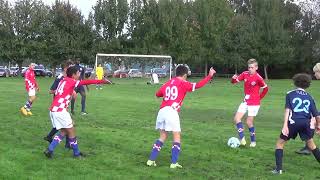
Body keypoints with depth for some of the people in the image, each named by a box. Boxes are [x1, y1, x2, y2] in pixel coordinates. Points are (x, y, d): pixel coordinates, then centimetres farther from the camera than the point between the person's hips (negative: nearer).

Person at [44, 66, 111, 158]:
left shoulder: (63, 80, 16)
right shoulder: (71, 81, -8)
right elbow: (87, 82, -12)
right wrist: (102, 81, -10)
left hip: (53, 110, 8)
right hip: (60, 111, -8)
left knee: (63, 132, 16)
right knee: (71, 131, 6)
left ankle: (49, 149, 10)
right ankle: (76, 153, 17)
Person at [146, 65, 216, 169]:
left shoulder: (167, 84, 20)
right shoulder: (183, 83, 5)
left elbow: (157, 94, 30)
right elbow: (197, 86, -4)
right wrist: (209, 76, 1)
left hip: (162, 111, 6)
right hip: (172, 112, -6)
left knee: (163, 136, 17)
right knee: (177, 137, 6)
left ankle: (151, 160, 14)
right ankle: (174, 163, -1)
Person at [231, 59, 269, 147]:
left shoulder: (258, 78, -16)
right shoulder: (245, 74, -2)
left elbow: (265, 88, -3)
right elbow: (234, 81, 2)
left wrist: (259, 97, 4)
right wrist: (233, 78, -21)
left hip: (254, 103, -6)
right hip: (245, 101, 6)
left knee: (249, 122, -2)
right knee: (236, 118, -4)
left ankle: (253, 141, 17)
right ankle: (242, 139, 2)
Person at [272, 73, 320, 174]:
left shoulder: (290, 94, 9)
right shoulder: (309, 97, 16)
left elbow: (287, 110, -5)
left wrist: (285, 125, -12)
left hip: (293, 122, -3)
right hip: (306, 123, 3)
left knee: (280, 143, 12)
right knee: (311, 144, 26)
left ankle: (278, 169, 1)